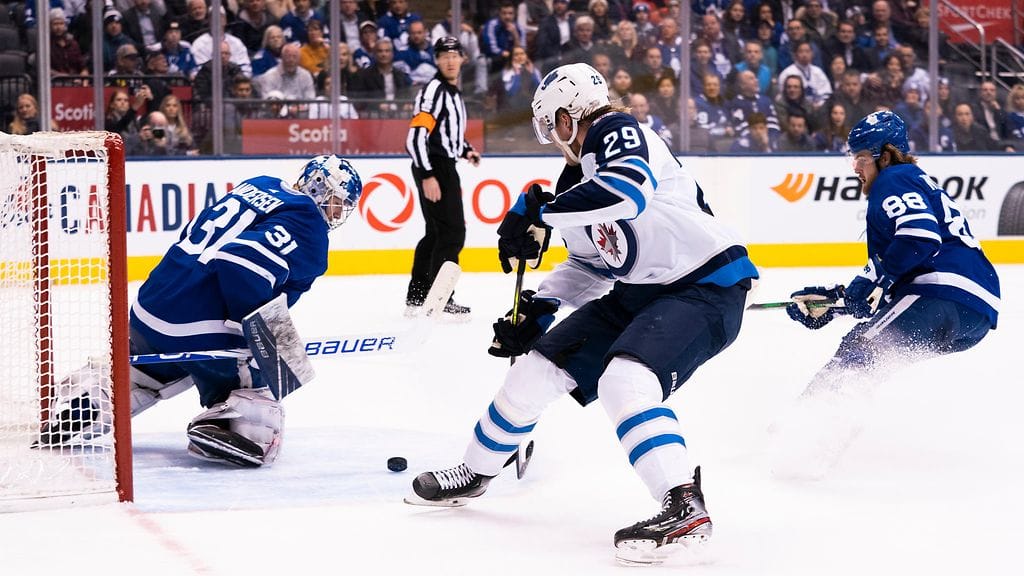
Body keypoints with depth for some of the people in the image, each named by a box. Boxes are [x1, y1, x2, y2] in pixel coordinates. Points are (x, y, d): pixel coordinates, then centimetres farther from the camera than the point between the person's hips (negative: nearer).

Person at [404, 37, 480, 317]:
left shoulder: (453, 92, 16)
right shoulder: (433, 90, -15)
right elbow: (416, 136, -22)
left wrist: (464, 149, 13)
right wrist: (427, 176, -26)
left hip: (445, 167, 10)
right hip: (433, 169, -10)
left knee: (436, 233, 13)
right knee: (452, 232, -11)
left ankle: (416, 298, 18)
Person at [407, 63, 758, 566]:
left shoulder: (618, 132, -17)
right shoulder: (577, 176, 11)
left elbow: (628, 192, -38)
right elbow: (590, 262, 19)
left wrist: (540, 213, -29)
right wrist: (537, 310, 7)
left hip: (707, 286, -10)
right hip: (637, 292, 10)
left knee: (624, 381, -32)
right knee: (538, 366, 10)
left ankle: (685, 508, -32)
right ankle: (473, 474, 29)